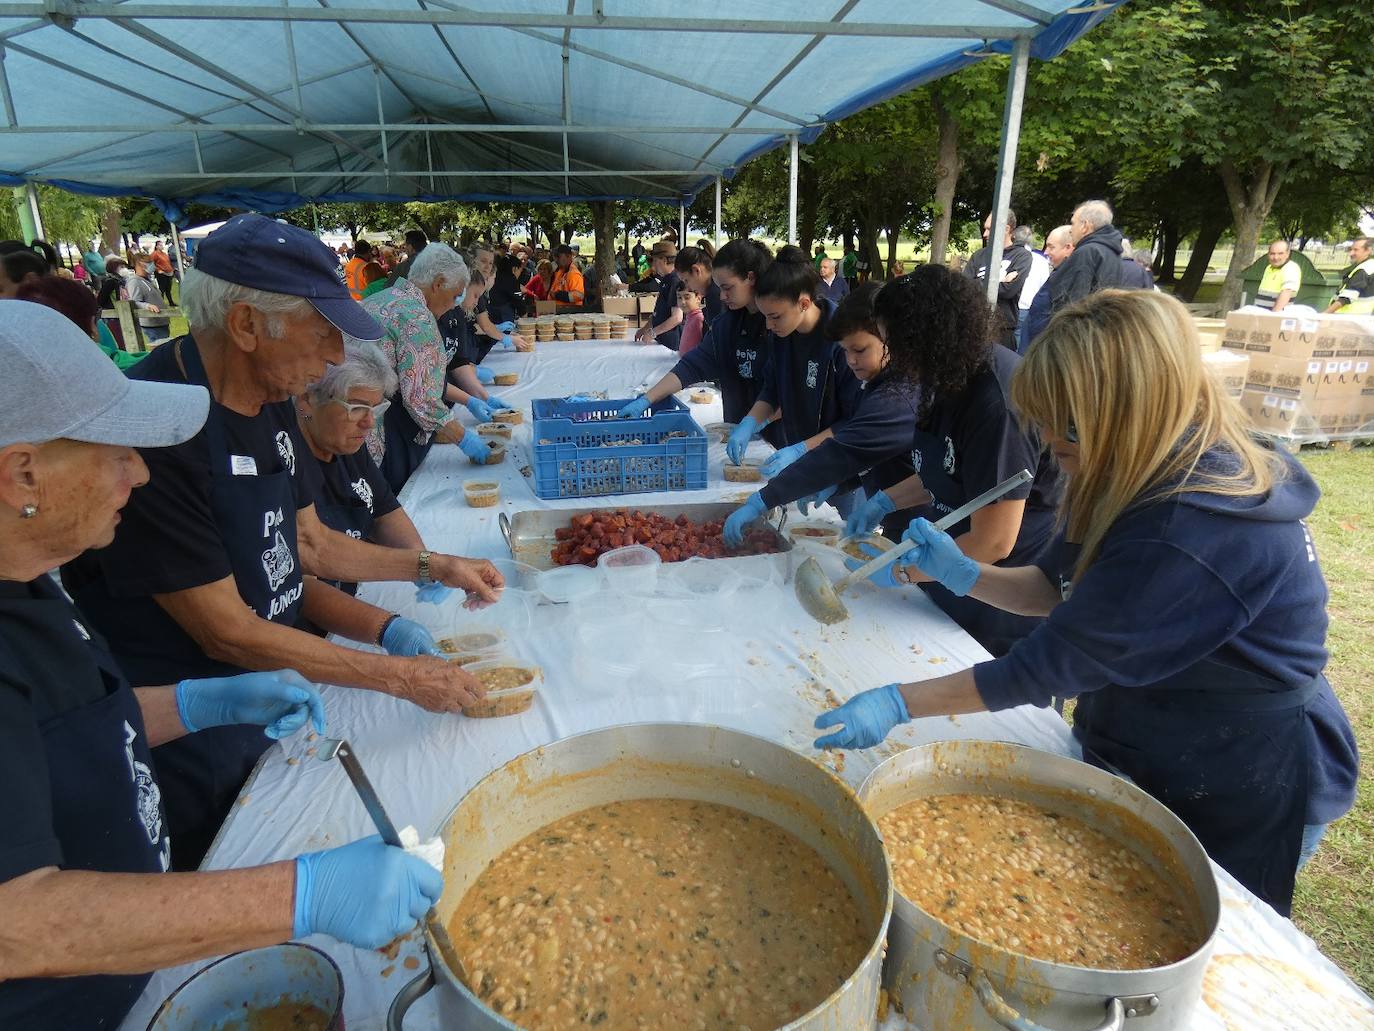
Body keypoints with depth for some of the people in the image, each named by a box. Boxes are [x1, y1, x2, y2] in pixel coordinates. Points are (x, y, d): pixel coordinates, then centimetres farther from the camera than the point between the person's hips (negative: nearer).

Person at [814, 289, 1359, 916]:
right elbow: (1058, 588, 3)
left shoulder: (1194, 532, -36)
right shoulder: (1148, 475, -6)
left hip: (1240, 800, -8)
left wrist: (897, 705, -28)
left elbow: (1050, 664, -33)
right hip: (1141, 754, 8)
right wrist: (961, 573, -13)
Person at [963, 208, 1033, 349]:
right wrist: (998, 283, -7)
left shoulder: (1021, 256, 1)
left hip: (1003, 327, -3)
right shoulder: (980, 255, 13)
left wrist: (979, 284, -2)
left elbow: (1009, 289, -12)